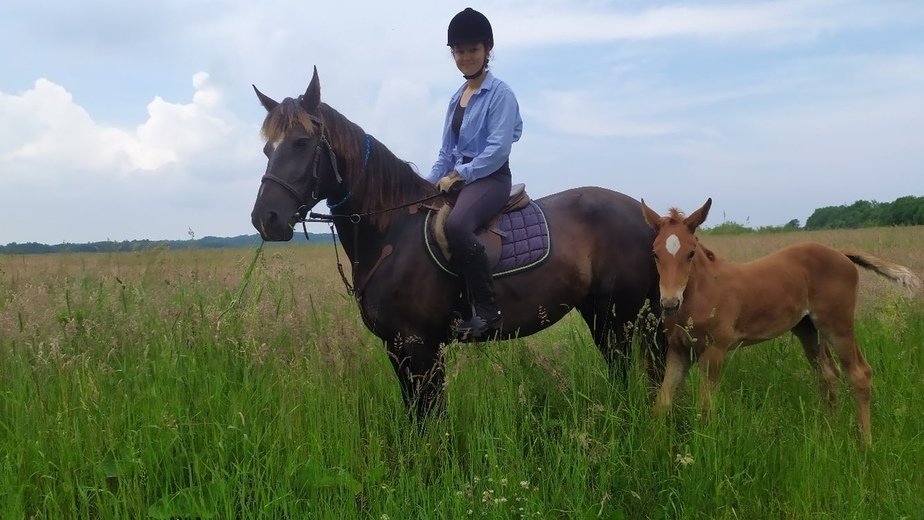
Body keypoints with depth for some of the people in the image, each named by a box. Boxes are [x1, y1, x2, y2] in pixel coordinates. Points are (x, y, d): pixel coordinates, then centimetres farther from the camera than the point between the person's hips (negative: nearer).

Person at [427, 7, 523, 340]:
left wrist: (457, 175, -16)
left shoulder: (500, 94, -5)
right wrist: (431, 183, 6)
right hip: (458, 178, 9)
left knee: (456, 225, -37)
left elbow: (498, 148, -16)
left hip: (491, 178, -9)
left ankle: (487, 311, -31)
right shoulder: (457, 98, 17)